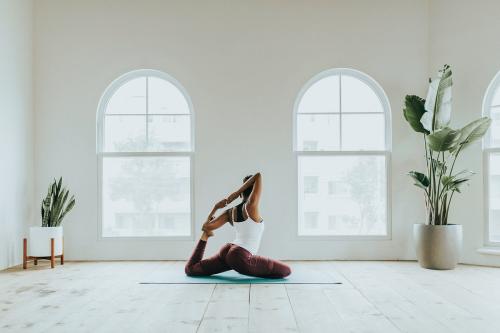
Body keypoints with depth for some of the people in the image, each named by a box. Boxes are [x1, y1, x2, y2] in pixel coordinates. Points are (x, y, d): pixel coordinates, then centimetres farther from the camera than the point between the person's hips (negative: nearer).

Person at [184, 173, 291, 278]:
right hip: (240, 258, -8)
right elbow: (258, 176, -11)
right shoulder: (251, 206, -10)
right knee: (286, 271, -3)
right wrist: (235, 194, -7)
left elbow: (207, 226, 3)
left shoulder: (230, 211, 8)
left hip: (227, 251, 8)